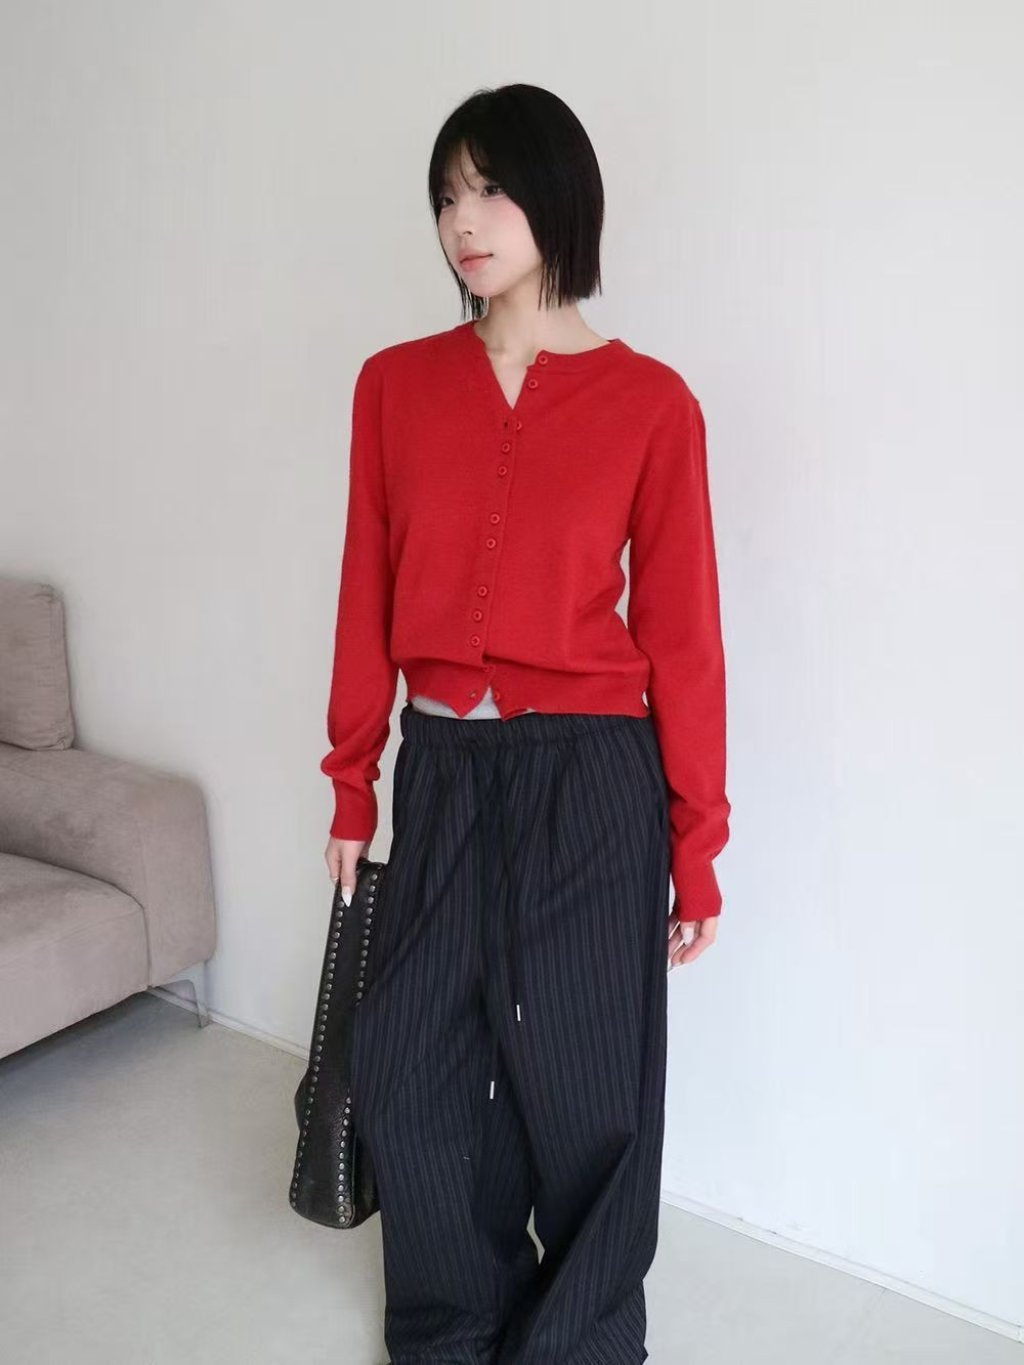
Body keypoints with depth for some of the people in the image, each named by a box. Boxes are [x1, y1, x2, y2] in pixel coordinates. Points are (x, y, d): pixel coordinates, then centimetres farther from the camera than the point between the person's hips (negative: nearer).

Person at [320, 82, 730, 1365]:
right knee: (409, 1074, 13)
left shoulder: (649, 403, -7)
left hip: (590, 780, -3)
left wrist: (696, 847, -3)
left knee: (582, 1083, 11)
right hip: (441, 771, 4)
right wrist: (352, 786, 8)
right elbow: (369, 600, 6)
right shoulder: (395, 383, 3)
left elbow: (682, 634, -5)